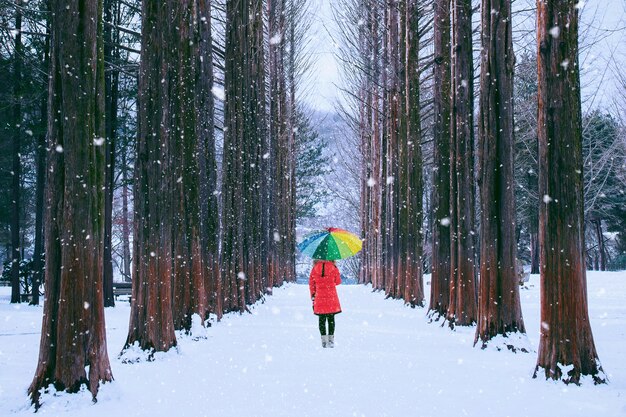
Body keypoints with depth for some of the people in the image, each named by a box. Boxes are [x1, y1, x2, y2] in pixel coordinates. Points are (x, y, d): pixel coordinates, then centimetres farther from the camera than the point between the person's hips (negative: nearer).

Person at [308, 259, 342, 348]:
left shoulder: (315, 268, 0)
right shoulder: (333, 268, -4)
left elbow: (311, 284, 4)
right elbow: (338, 281, 5)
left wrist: (313, 296, 11)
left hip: (319, 297, 1)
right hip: (331, 297, -1)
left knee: (322, 319, 7)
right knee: (331, 318, 7)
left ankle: (324, 340, 4)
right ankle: (331, 339, 6)